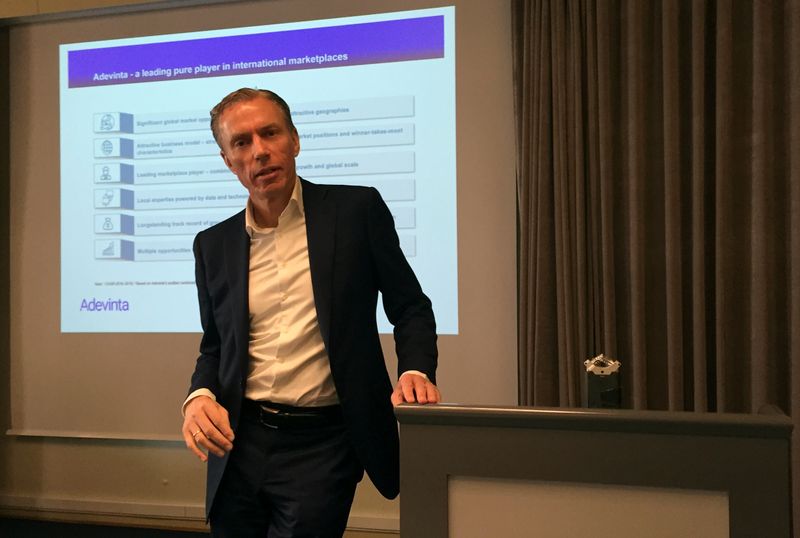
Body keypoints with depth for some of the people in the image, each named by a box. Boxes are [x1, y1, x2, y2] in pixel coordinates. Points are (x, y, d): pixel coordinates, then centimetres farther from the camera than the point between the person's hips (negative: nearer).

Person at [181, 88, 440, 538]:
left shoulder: (357, 209, -3)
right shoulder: (214, 245, 7)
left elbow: (410, 306, 2)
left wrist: (416, 372, -16)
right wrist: (199, 395, -4)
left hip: (322, 445, -4)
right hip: (240, 443, 4)